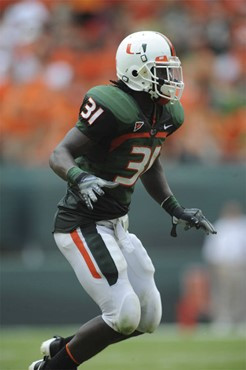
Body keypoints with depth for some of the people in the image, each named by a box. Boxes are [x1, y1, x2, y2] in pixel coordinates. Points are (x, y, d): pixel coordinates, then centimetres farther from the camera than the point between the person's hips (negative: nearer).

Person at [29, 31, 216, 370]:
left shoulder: (164, 116, 7)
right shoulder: (114, 109, -21)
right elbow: (60, 155, -21)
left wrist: (175, 210, 18)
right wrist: (80, 179, -40)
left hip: (117, 226, 9)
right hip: (84, 225, -9)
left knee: (148, 318, 9)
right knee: (124, 315, -15)